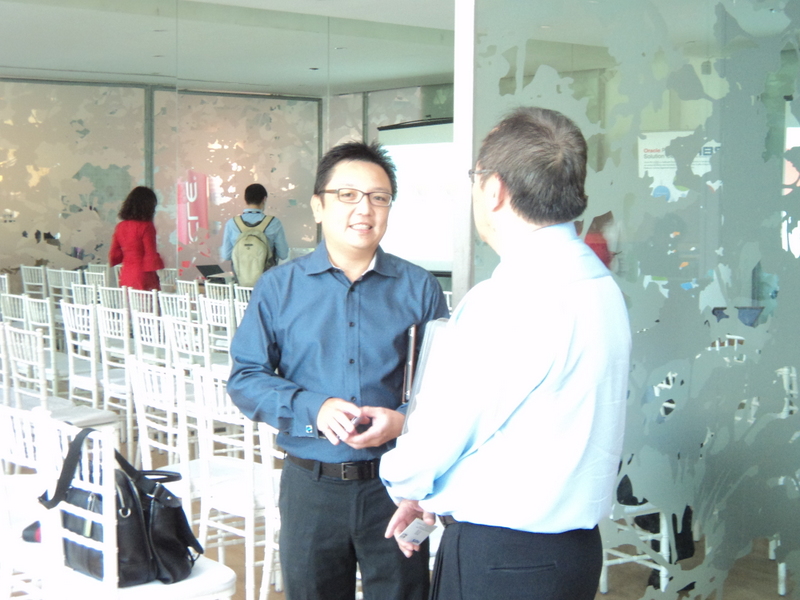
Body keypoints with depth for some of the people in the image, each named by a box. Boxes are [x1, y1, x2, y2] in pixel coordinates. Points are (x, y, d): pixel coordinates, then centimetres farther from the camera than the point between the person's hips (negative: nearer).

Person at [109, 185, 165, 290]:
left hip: (125, 277, 7)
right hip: (143, 278, -7)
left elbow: (114, 255, 13)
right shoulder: (146, 226, -13)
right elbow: (151, 255, -13)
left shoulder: (120, 227, 6)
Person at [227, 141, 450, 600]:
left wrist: (403, 420, -19)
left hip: (394, 483, 0)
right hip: (310, 486, 1)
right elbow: (246, 378, -1)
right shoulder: (279, 287, 2)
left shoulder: (420, 288, 1)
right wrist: (313, 408, -16)